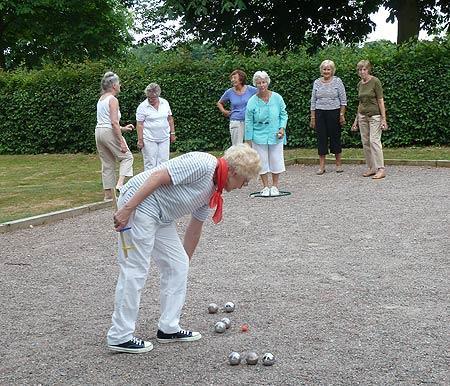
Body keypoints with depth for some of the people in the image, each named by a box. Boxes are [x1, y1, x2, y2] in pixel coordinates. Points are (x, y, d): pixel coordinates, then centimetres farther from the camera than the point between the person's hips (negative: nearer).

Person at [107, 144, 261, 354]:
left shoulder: (212, 191, 12)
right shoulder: (202, 163, -18)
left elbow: (195, 227, 22)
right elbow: (158, 176, -22)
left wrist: (186, 260, 29)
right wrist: (127, 209, -24)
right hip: (138, 204, -10)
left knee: (177, 266, 10)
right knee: (135, 271, -7)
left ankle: (168, 328, 19)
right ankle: (120, 337, 2)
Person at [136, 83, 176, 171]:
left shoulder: (165, 103, 5)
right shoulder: (142, 107, -7)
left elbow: (170, 119, 13)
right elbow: (139, 124, -8)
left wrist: (172, 133, 11)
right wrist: (140, 140, -11)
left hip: (164, 138, 4)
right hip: (149, 139, -4)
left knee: (163, 162, 3)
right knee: (150, 163, -3)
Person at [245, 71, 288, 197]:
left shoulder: (277, 98, -4)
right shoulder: (252, 101, -7)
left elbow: (283, 114, 6)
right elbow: (249, 122, -2)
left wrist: (282, 128, -10)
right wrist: (248, 139, -3)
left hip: (275, 136, 1)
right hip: (259, 136, -1)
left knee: (276, 160, 6)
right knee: (262, 161, 4)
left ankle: (275, 186, 20)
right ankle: (265, 186, 16)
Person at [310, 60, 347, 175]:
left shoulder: (337, 81, 0)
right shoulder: (316, 82, 8)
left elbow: (343, 100, 0)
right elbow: (313, 101, 10)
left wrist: (342, 115, -6)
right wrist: (313, 117, 5)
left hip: (334, 113, -2)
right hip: (320, 113, 2)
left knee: (335, 137, 3)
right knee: (321, 138, 1)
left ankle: (339, 164, 14)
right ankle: (321, 166, 5)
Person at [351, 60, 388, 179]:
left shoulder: (375, 81, -10)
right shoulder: (360, 84, 10)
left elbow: (380, 101, -11)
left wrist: (383, 119, -16)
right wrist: (356, 120, 18)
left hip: (375, 115, -7)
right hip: (362, 116, 7)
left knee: (374, 141, -13)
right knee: (365, 142, 5)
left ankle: (381, 169, -12)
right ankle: (371, 168, 11)